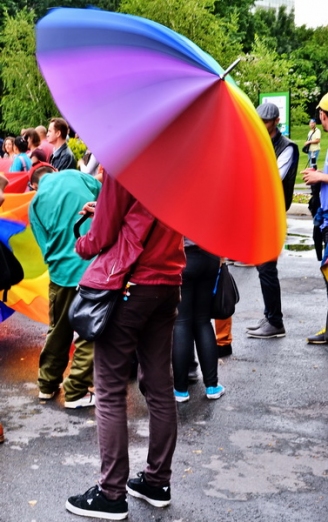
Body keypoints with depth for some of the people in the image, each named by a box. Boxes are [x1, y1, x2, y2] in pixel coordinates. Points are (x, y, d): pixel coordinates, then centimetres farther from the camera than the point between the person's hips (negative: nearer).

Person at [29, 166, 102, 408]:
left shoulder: (36, 203, 8)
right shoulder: (74, 175, 4)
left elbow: (46, 245, 8)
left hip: (62, 270, 3)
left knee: (58, 331, 21)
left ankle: (47, 385, 33)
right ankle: (76, 392, 11)